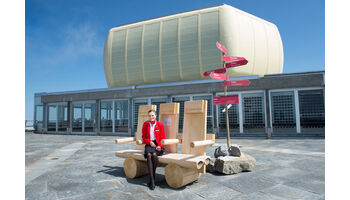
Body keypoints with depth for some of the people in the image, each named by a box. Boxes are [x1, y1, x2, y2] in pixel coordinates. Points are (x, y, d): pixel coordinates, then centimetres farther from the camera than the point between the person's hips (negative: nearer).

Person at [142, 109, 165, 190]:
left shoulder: (160, 125, 2)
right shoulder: (145, 124, 7)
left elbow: (162, 138, 4)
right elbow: (144, 137, 10)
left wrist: (160, 146, -13)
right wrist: (149, 142, -8)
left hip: (158, 145, -1)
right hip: (149, 144, 1)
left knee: (154, 154, -33)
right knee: (149, 155, -31)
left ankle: (152, 176, -14)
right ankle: (152, 180, -31)